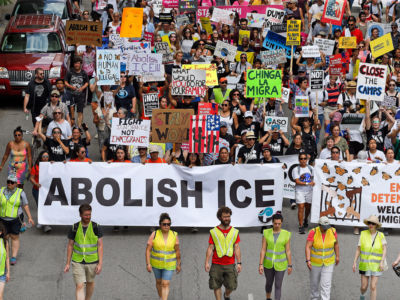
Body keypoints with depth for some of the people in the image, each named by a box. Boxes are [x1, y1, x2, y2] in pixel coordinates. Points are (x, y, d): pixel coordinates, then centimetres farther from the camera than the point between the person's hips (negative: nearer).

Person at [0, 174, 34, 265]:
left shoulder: (20, 193, -3)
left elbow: (25, 206, 0)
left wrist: (29, 217, -5)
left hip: (16, 219, -2)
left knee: (15, 237, -1)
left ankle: (14, 257, 3)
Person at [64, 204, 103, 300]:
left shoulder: (96, 227, -9)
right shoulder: (74, 228, -7)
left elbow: (100, 246, -7)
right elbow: (70, 246, 2)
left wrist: (100, 263, -13)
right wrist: (68, 263, 1)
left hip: (92, 262, 1)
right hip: (77, 262, 0)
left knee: (90, 282, 20)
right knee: (79, 286, -8)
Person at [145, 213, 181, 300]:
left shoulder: (174, 235, -12)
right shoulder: (154, 235, -15)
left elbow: (177, 250, -3)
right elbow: (148, 250, -13)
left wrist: (178, 264, 2)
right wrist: (148, 264, -19)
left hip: (169, 264, -1)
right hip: (156, 262, 1)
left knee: (165, 284, -7)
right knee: (159, 281, 19)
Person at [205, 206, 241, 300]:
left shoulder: (234, 232, 7)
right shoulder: (213, 232, 2)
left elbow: (237, 248, 5)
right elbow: (210, 248, 2)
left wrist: (239, 263, -2)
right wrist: (207, 262, -6)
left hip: (230, 264, 1)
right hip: (216, 265, -1)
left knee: (231, 286, 1)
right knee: (216, 286, 0)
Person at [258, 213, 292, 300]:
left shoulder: (286, 234, -11)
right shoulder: (266, 233, -9)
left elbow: (288, 251, -5)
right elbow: (263, 250, -8)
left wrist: (290, 266, -1)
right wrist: (260, 265, -11)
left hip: (280, 264, -2)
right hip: (268, 263, 2)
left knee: (278, 286, -1)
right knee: (269, 283, 20)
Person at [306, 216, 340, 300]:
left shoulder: (332, 231, -16)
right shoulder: (313, 232, -23)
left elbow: (336, 243, 1)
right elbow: (308, 247, -24)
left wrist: (337, 256, 8)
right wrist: (308, 261, -34)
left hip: (328, 262, 0)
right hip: (315, 261, 0)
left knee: (326, 284, -7)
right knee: (314, 281, 17)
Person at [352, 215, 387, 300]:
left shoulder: (381, 236, -7)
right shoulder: (363, 234, -7)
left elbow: (384, 249, -8)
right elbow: (358, 249, -3)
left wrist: (382, 262, -22)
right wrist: (355, 263, -5)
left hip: (376, 265, -1)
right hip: (365, 265, 1)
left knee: (373, 287, -7)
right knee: (364, 287, 6)